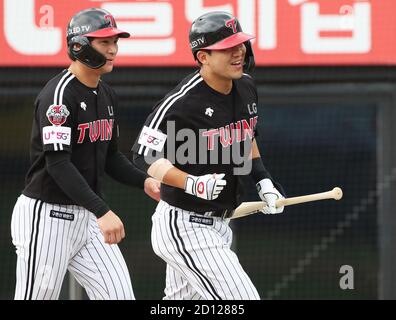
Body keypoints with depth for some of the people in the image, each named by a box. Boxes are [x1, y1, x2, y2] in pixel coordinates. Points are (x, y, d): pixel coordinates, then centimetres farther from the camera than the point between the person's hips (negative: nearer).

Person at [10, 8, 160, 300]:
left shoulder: (106, 95, 11)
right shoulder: (59, 95, -18)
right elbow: (58, 164, -26)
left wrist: (144, 181, -1)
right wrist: (102, 211, -35)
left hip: (87, 218, 8)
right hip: (47, 217, -8)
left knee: (120, 295, -1)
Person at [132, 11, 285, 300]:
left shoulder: (246, 87, 5)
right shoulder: (181, 103, -21)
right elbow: (144, 157, -19)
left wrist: (263, 180, 12)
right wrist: (193, 184, -31)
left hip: (218, 225, 9)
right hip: (184, 226, -9)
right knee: (242, 299, -15)